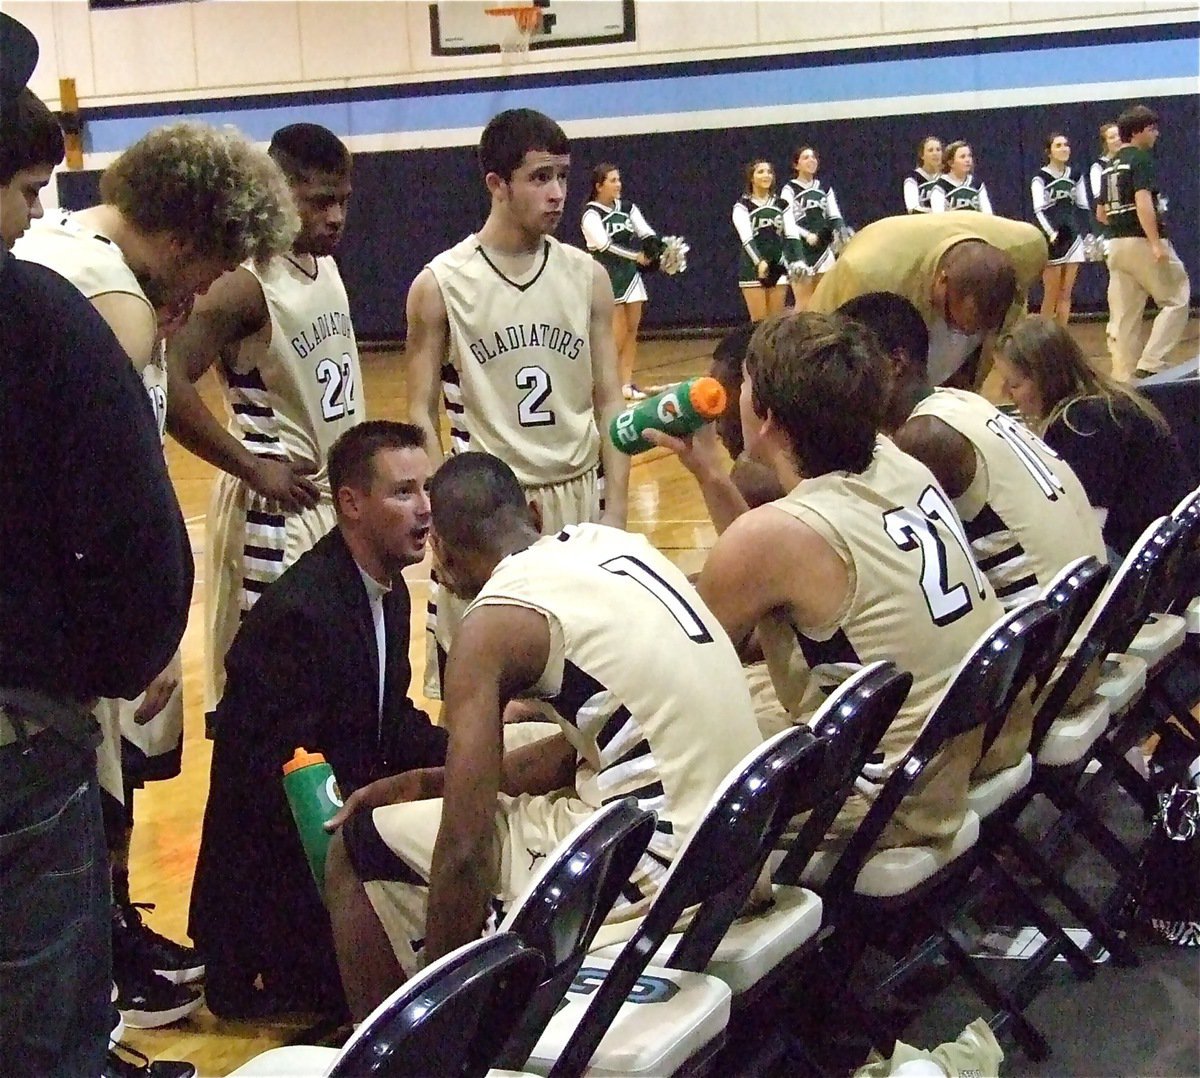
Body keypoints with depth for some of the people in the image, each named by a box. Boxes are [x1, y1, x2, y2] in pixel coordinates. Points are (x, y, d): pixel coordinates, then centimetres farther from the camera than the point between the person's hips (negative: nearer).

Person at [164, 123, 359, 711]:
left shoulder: (326, 265, 8)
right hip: (278, 506, -9)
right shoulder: (245, 284, -18)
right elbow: (167, 384, -28)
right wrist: (252, 469, -21)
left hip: (340, 498, 9)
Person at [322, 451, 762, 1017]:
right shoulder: (614, 543, 12)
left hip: (652, 873, -8)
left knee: (358, 851, 6)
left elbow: (465, 850, -14)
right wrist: (422, 784, 23)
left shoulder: (493, 623, -10)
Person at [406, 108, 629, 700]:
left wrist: (615, 509, -1)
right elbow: (422, 414, -2)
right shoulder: (441, 285, -5)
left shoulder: (587, 277, 4)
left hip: (579, 498, 3)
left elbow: (608, 401, 6)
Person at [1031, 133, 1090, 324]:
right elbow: (1039, 210, -14)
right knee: (1051, 295, -4)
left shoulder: (1075, 176, 11)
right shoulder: (1040, 177, -5)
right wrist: (1051, 233, -25)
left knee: (1066, 294, 5)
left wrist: (1084, 232, 9)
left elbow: (1083, 207, 16)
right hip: (1051, 241, -5)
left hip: (1072, 238, 5)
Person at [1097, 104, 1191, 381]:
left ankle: (1124, 375, 6)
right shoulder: (1141, 159, -9)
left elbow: (1101, 214, 21)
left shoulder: (1110, 166, 16)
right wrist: (1156, 243, -25)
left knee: (1124, 317, 7)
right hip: (1143, 242, -8)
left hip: (1116, 244, 8)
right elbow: (1143, 203, -21)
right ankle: (1150, 363, -11)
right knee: (1176, 300, 1)